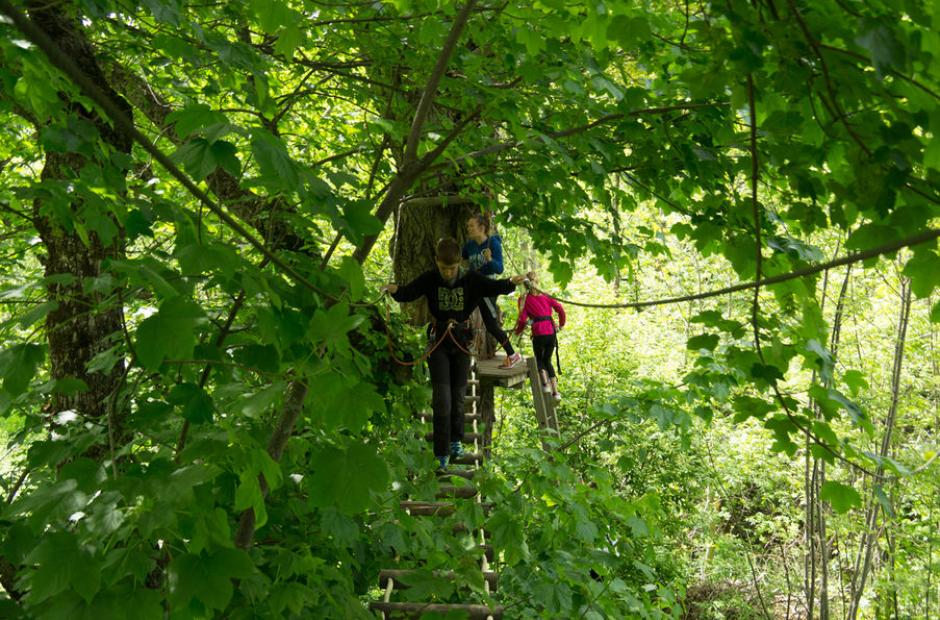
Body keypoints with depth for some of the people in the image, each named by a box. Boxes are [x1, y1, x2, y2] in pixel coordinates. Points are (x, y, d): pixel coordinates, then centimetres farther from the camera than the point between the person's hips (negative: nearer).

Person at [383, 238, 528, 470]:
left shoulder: (471, 279, -7)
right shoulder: (429, 279, -8)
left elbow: (494, 287, -18)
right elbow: (407, 293, -18)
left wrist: (511, 282, -39)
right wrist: (393, 290, -41)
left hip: (462, 339, 2)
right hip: (438, 339, -2)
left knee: (459, 393, 12)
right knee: (441, 396, -7)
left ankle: (456, 440, 33)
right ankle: (441, 453, -2)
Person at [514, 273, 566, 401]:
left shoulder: (524, 299, 5)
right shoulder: (545, 296, 14)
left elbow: (523, 319, -3)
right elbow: (560, 309, 5)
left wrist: (518, 331, 14)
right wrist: (561, 325, 18)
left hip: (539, 334, -3)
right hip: (551, 332, 3)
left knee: (539, 359, 23)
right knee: (547, 360, 20)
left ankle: (545, 383, 1)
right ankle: (555, 391, 11)